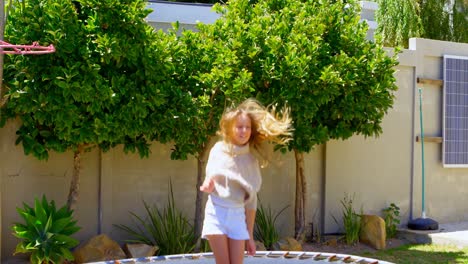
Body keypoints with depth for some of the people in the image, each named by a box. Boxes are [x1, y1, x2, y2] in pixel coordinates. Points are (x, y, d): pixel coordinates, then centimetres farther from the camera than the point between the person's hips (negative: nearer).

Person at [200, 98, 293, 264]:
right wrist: (208, 185, -18)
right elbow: (210, 178, 9)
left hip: (237, 214, 1)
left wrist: (250, 236, 8)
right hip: (216, 212, -1)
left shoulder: (251, 159, 4)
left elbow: (251, 200, 8)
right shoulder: (219, 150, 0)